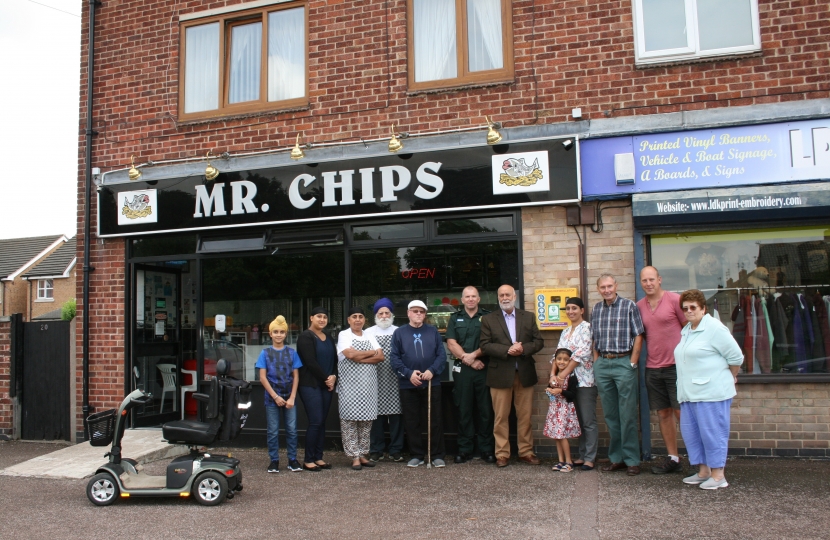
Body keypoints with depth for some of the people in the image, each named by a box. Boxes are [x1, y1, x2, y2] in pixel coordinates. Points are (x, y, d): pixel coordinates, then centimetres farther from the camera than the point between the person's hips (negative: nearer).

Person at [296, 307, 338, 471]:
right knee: (315, 422, -9)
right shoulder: (305, 337, -7)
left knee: (322, 422, 7)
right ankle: (308, 460, 1)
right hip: (310, 385, -7)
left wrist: (334, 377, -4)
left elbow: (334, 359, 14)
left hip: (326, 385, 7)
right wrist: (326, 378, -10)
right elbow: (311, 362, -15)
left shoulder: (329, 338, 15)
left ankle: (318, 457, 14)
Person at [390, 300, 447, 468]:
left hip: (432, 383, 0)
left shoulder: (433, 331, 6)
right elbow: (395, 359, -2)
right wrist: (409, 373, -14)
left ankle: (437, 455, 14)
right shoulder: (399, 333, 4)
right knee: (412, 422, 7)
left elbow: (441, 354, 0)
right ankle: (416, 455, 18)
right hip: (408, 385, 0)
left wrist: (432, 370, -15)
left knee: (435, 420, 4)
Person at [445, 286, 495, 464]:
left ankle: (486, 449, 9)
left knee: (486, 409, 1)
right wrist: (469, 360, -8)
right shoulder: (455, 318, 12)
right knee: (464, 410, 5)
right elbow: (451, 343, 2)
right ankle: (465, 449, 12)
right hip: (462, 369, 1)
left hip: (483, 368, -1)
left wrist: (473, 355, -14)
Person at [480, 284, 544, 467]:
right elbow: (485, 346, -5)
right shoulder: (488, 319, 4)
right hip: (500, 374, -2)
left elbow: (539, 341, 6)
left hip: (525, 373, 2)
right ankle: (502, 454, 11)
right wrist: (507, 350, -17)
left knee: (525, 416, 7)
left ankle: (526, 451, 18)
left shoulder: (529, 317, 10)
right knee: (501, 417, 3)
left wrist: (523, 349, -13)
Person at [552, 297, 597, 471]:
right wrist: (553, 374, -6)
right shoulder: (565, 332, 17)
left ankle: (590, 458, 2)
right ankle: (582, 455, 17)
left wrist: (563, 374, -15)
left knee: (588, 421, -3)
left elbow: (582, 353, -15)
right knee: (578, 420, 11)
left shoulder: (587, 327, -6)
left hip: (585, 380, -7)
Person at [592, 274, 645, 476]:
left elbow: (638, 336, -4)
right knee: (610, 415, 9)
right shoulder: (596, 309, 11)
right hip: (602, 364, 5)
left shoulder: (629, 306, -2)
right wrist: (596, 362, 8)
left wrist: (632, 363, -9)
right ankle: (616, 458, 18)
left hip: (624, 363, -5)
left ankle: (632, 460, 7)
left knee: (628, 415, -2)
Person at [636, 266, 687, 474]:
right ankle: (673, 459, 20)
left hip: (676, 366, -5)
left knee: (681, 412, -5)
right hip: (652, 368, 5)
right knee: (663, 414, 10)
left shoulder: (675, 300, -5)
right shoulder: (639, 306, 9)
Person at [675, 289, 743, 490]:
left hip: (711, 392, -9)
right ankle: (704, 471, 22)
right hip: (689, 393, 9)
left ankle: (718, 475, 7)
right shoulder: (686, 331, 16)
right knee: (691, 432, 11)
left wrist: (730, 377, 5)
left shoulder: (714, 328, -10)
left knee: (713, 432, -2)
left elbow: (736, 356, -8)